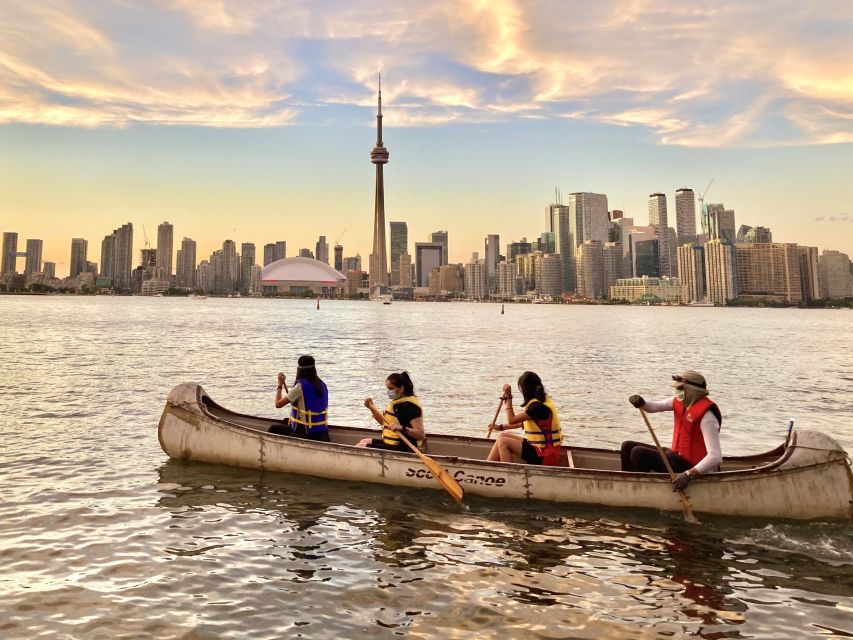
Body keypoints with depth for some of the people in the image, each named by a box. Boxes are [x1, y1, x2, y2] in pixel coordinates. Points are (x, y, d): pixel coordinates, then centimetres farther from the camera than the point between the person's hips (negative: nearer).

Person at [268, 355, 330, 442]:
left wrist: (280, 385, 1)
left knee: (273, 429, 17)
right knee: (285, 421, 31)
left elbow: (278, 404, -12)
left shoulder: (300, 387, -19)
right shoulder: (322, 385, 2)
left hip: (306, 435, -7)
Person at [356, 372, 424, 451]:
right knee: (364, 442, 21)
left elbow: (420, 434, -28)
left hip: (402, 449, -11)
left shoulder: (410, 406, -21)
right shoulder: (397, 402, 10)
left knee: (360, 447, -12)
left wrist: (402, 428, -42)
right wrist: (372, 407, 9)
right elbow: (384, 422, 22)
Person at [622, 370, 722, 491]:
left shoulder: (706, 416, -24)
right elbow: (654, 407, 6)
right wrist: (641, 403, -19)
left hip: (689, 465, -9)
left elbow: (716, 457, -30)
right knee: (627, 447, 6)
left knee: (638, 453, -21)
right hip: (676, 455, 9)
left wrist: (689, 474, -40)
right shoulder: (680, 402, 0)